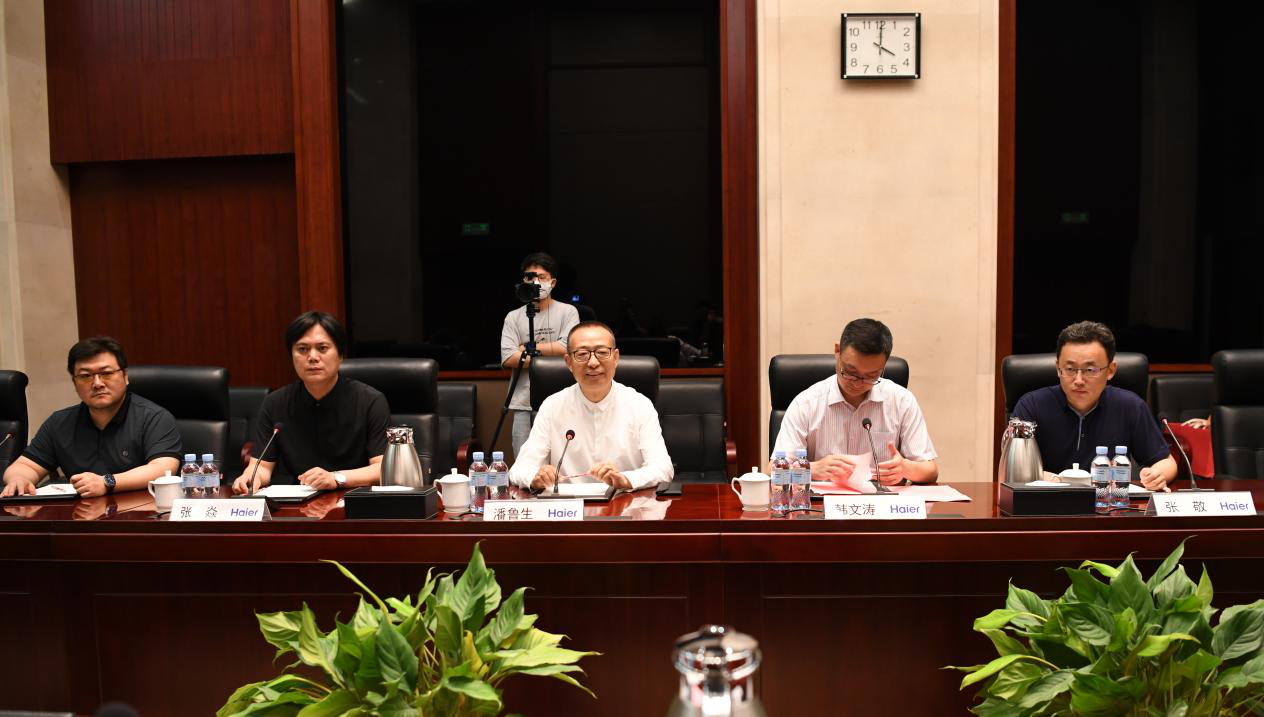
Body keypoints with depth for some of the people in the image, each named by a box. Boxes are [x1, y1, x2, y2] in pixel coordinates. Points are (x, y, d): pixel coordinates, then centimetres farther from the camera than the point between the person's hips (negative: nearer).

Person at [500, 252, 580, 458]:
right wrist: (548, 354, -8)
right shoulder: (514, 317, 11)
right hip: (524, 402, 2)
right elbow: (508, 359, -2)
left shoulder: (567, 312, 6)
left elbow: (567, 348, -9)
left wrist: (527, 348, -1)